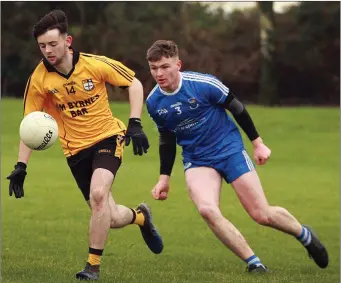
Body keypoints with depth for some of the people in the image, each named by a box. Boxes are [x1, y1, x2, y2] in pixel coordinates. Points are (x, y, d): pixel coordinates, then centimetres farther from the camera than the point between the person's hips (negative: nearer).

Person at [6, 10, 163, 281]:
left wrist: (135, 124, -13)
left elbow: (134, 84, -3)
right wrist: (21, 166, -10)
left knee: (98, 194, -29)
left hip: (108, 137, -2)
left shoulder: (95, 64, -17)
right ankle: (140, 216, 39)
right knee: (110, 218, 2)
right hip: (76, 149, 2)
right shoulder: (39, 79, -13)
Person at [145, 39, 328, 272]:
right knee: (207, 210, -26)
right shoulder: (154, 103, -6)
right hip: (197, 161, 3)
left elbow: (237, 108, -5)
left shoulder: (203, 84, -20)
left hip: (229, 149, -3)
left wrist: (258, 143, 0)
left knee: (262, 215, -4)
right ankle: (253, 261, -12)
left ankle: (304, 235, 28)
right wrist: (165, 178, 11)